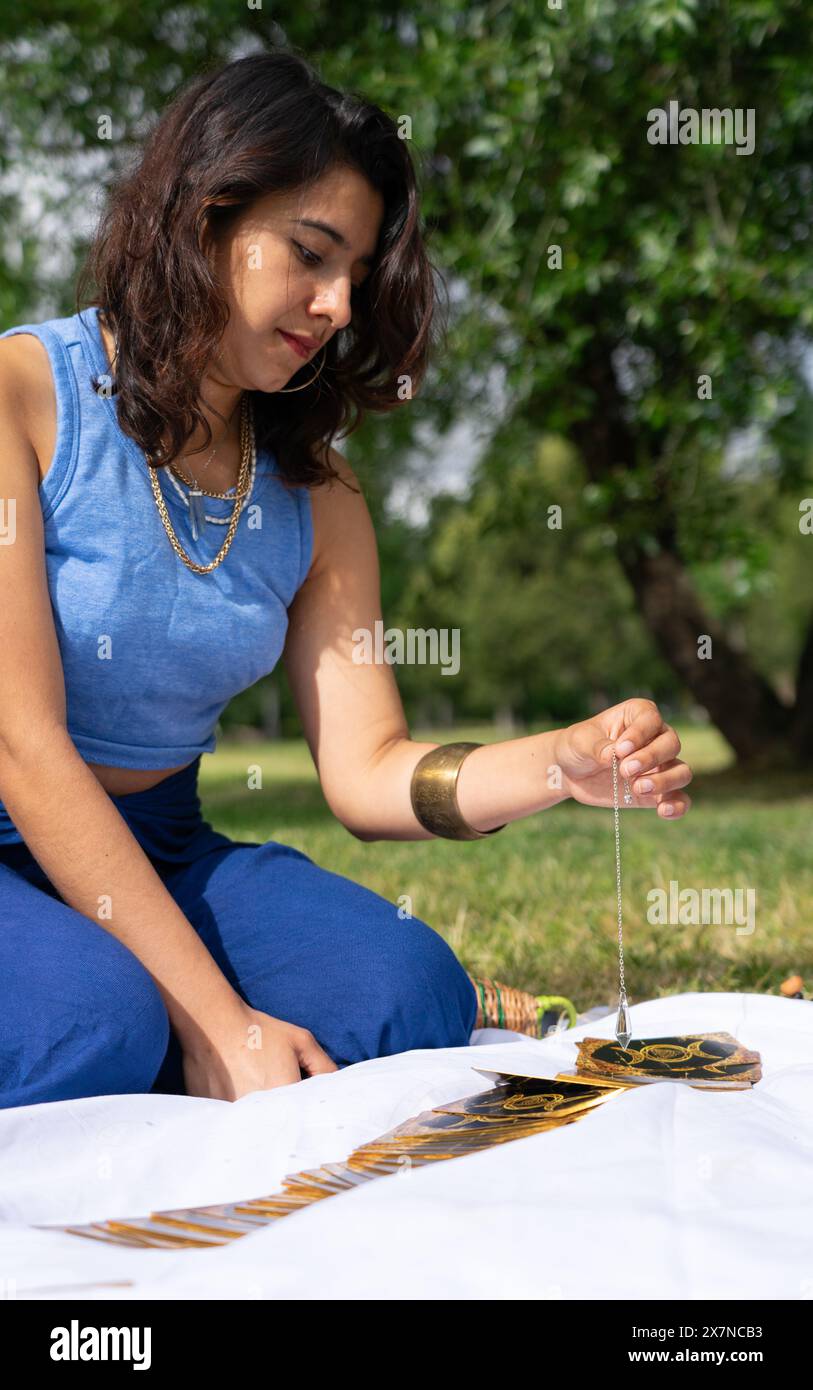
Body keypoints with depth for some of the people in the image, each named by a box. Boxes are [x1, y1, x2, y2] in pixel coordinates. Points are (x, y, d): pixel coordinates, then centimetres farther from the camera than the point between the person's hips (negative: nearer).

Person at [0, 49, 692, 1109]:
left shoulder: (314, 495, 4)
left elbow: (368, 773, -2)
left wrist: (565, 765, -24)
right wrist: (214, 1018, -23)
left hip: (158, 854, 5)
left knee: (412, 993, -20)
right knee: (97, 1021, -35)